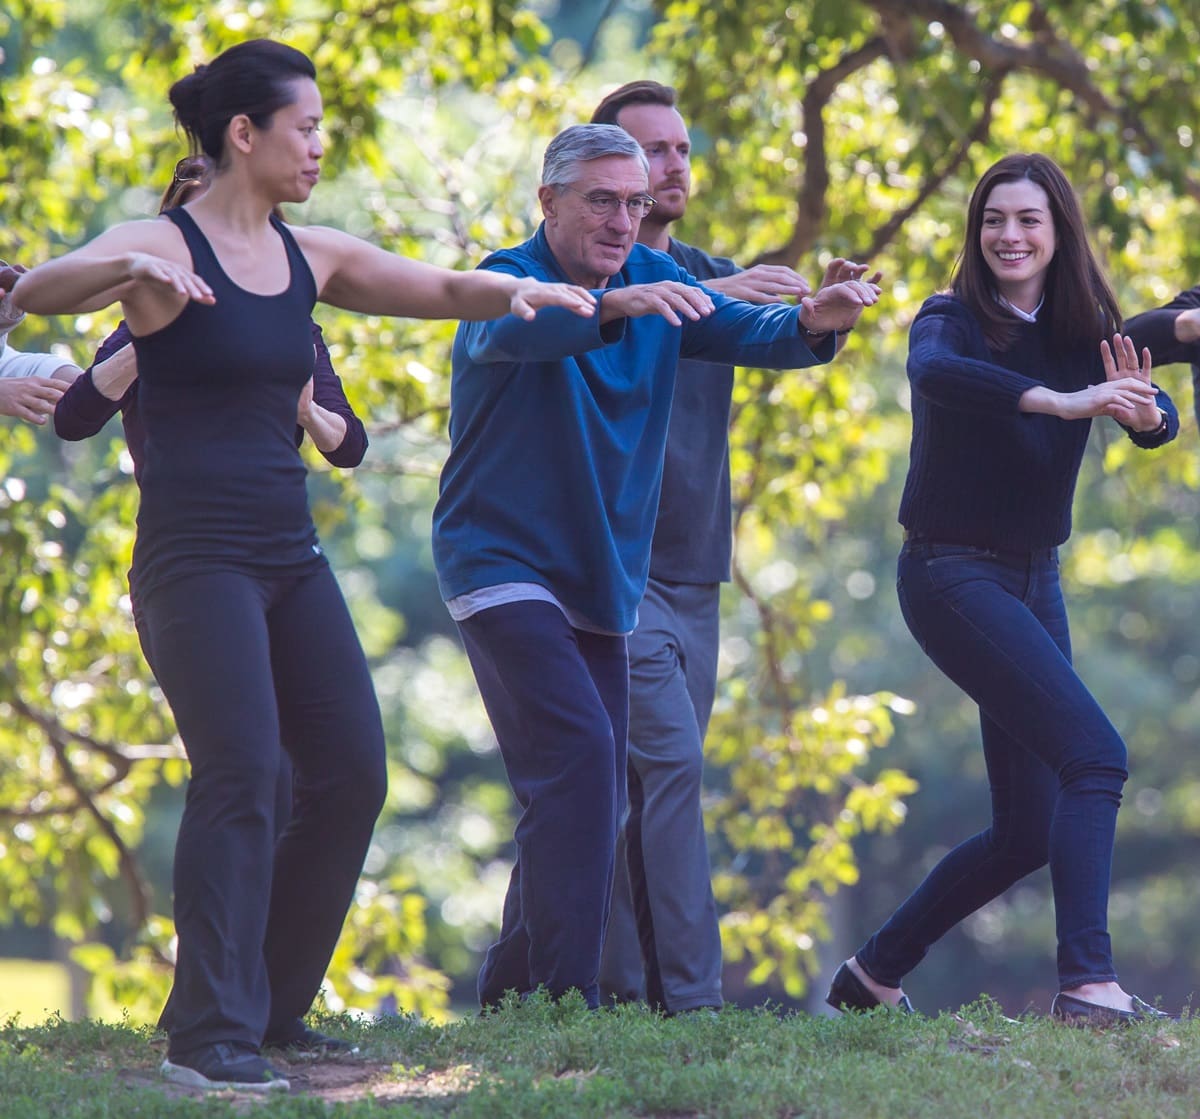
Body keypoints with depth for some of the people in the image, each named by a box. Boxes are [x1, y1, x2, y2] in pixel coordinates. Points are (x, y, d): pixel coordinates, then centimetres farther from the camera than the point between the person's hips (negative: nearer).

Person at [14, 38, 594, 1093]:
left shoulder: (310, 256, 13)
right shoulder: (161, 247, -8)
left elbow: (442, 289, 15)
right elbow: (40, 290, -25)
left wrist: (517, 290, -6)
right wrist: (129, 269, -45)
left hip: (290, 555, 8)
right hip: (195, 557, -7)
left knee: (352, 776, 4)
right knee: (240, 775, -18)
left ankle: (271, 1009, 18)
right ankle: (209, 1037, -16)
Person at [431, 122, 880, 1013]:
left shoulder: (657, 281, 6)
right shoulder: (513, 276, -12)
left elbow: (744, 331, -8)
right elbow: (514, 330, -36)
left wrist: (811, 322, -31)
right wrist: (615, 305, -55)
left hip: (601, 584, 7)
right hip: (505, 564, -7)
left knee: (594, 798, 10)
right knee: (579, 750, -22)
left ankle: (508, 996, 22)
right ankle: (564, 995, -22)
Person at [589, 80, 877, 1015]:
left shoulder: (713, 278, 17)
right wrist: (700, 298, -39)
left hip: (694, 570, 7)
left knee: (655, 783, 6)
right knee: (671, 761, -17)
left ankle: (630, 990, 10)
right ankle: (688, 998, -19)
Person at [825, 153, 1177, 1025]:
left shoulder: (1085, 331, 5)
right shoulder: (953, 321, -11)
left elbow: (1164, 421, -10)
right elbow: (933, 372, -36)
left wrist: (1144, 410, -34)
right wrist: (1059, 401, -48)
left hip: (1036, 582, 7)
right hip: (953, 574, -7)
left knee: (1029, 830, 7)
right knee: (1094, 755, -22)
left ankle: (874, 974, 21)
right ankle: (1087, 983, -28)